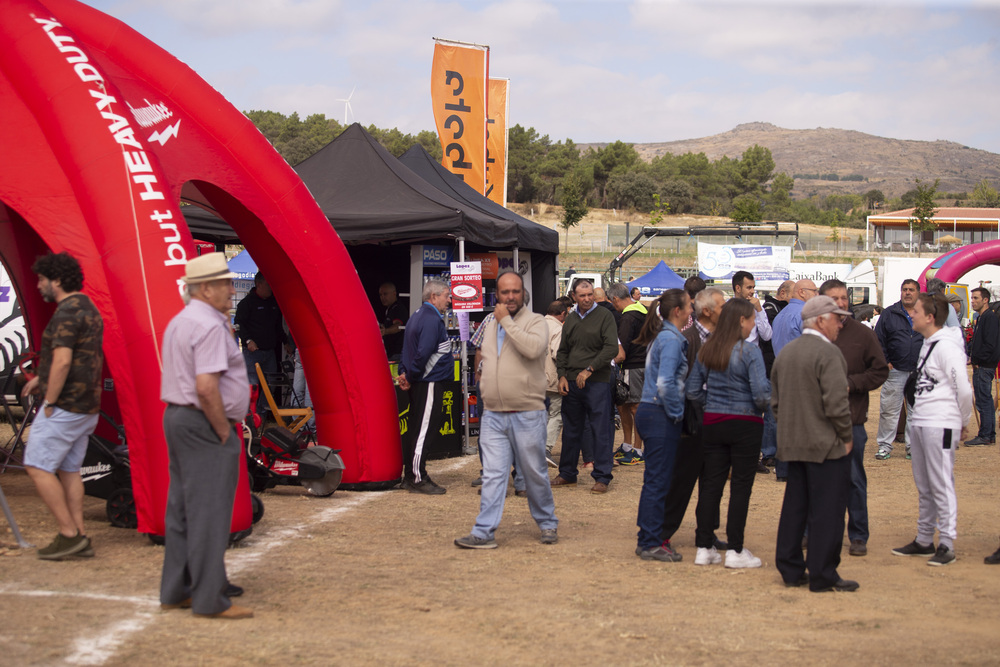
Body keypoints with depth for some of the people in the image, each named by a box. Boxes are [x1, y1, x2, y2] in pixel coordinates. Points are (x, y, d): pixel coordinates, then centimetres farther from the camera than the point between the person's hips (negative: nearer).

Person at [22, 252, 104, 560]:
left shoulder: (66, 313, -16)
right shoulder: (89, 309, 15)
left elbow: (62, 362, -24)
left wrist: (49, 402, -16)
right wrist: (42, 378, 23)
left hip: (65, 406, -10)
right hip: (87, 405, 10)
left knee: (37, 466, -3)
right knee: (69, 469, 14)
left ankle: (69, 534, -3)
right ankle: (79, 538, 13)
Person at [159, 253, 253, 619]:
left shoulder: (178, 323, 15)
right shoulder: (210, 326, -17)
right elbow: (206, 387, -25)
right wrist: (224, 431, -16)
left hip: (176, 417, 10)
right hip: (204, 424, -10)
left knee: (183, 509, 13)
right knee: (208, 513, -6)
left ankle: (176, 592, 19)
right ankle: (210, 599, -3)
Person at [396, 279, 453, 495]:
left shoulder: (418, 316, 18)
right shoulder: (432, 320, -16)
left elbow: (406, 349, 19)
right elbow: (424, 353, -24)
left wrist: (405, 373, 9)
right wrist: (410, 377, -15)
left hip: (418, 384, 10)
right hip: (429, 382, -10)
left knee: (415, 429, 13)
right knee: (423, 430, -7)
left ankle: (410, 476, 19)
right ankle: (418, 479, -6)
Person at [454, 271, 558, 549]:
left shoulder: (535, 321, -4)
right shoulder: (491, 326, 15)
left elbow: (533, 348, -26)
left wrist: (507, 321, -18)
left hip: (526, 415, -4)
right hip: (493, 416, 4)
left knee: (534, 474, 6)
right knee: (492, 475, -1)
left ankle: (547, 524, 23)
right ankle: (484, 533, -3)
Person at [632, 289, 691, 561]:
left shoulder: (664, 336, 13)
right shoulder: (671, 339, -16)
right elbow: (665, 383, -25)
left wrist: (675, 412, 18)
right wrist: (676, 413, -13)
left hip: (650, 413, 10)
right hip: (660, 417, -10)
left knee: (654, 480, 15)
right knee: (658, 481, -4)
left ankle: (648, 540, 22)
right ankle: (650, 544, 2)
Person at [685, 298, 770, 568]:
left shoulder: (707, 350, 3)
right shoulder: (749, 351, -14)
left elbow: (692, 390, 5)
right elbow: (761, 394, -18)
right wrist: (763, 408, 2)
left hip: (713, 423, 5)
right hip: (745, 424, -5)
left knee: (711, 484, 10)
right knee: (741, 486, 3)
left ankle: (704, 547, 14)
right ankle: (735, 550, 6)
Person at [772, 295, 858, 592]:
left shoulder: (785, 352, 11)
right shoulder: (828, 353, -15)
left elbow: (776, 400, 16)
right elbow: (836, 403, -21)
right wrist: (846, 437, -9)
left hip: (793, 444, 8)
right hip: (826, 445, -8)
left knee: (794, 508, 13)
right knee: (826, 512, -1)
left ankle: (790, 570, 18)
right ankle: (823, 576, 2)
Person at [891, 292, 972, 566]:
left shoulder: (947, 347, -15)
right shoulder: (928, 344, 13)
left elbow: (965, 390, -16)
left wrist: (962, 422, -4)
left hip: (940, 426, -9)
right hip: (919, 422, 9)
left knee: (942, 486, -4)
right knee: (924, 486, 15)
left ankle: (947, 544, 2)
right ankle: (924, 540, 24)